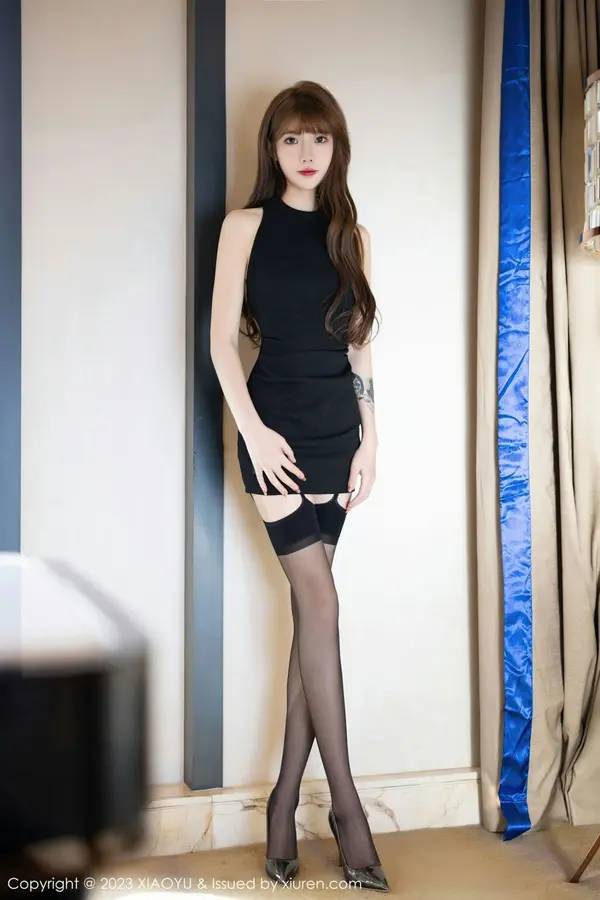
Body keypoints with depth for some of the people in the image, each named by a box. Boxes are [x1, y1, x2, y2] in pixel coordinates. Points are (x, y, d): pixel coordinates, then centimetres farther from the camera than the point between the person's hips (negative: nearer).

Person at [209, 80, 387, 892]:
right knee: (320, 605, -9)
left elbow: (362, 350, 12)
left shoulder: (354, 238, 12)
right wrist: (253, 430, -12)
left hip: (336, 429, 4)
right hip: (276, 424, -4)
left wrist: (369, 442, 5)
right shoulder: (246, 226, 2)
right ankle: (346, 802, 2)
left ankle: (287, 797, 13)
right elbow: (221, 340, -2)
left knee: (309, 612, 3)